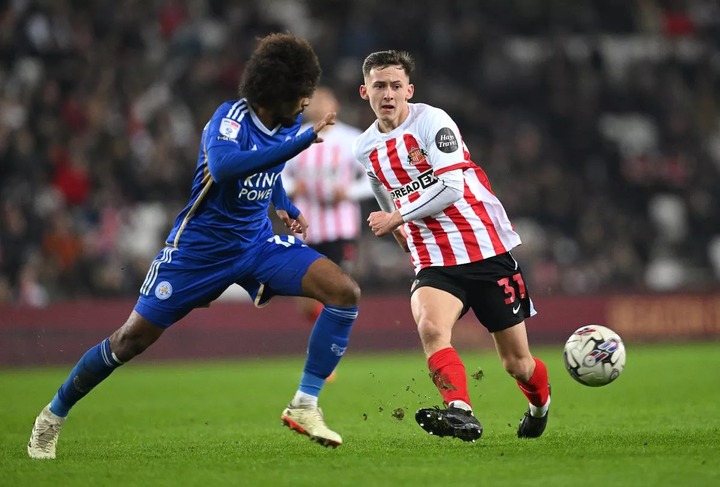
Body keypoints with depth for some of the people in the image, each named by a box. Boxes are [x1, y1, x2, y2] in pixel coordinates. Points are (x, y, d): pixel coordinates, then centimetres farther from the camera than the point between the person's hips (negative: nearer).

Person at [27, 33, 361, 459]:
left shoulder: (286, 124, -1)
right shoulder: (231, 118, -22)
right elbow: (223, 167, -47)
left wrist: (286, 207, 10)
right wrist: (303, 141, -49)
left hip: (257, 243, 5)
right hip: (201, 245, -5)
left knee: (346, 292, -14)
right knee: (133, 338, 1)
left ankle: (305, 406, -9)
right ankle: (53, 416, 24)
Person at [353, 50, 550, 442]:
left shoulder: (432, 121, -10)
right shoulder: (365, 149, 8)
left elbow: (451, 187, -20)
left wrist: (397, 217, -16)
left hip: (488, 251, -4)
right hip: (435, 264, 4)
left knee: (516, 363, 5)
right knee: (429, 326, -31)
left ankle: (540, 402, 37)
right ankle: (460, 414, -40)